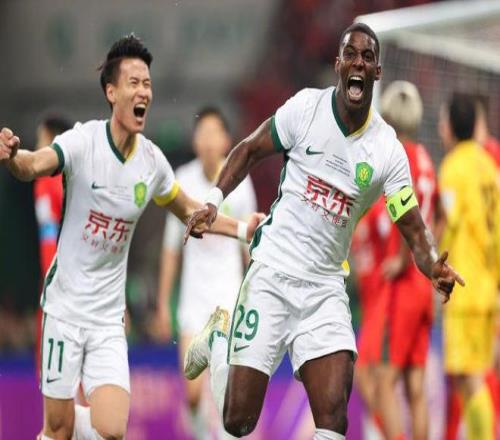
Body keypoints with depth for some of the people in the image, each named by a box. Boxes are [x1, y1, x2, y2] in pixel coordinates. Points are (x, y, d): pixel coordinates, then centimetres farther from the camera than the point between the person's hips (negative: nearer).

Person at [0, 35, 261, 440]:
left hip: (109, 316, 3)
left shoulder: (152, 160, 0)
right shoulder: (84, 141, -14)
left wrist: (242, 229, 12)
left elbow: (189, 210, 19)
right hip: (66, 305, -3)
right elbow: (35, 166, -33)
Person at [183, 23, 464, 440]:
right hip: (273, 270, -1)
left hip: (326, 288, 1)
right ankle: (218, 339, 33)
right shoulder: (306, 107, -5)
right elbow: (250, 150, 7)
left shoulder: (388, 150, -3)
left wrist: (434, 267, -23)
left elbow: (413, 226, -3)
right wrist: (214, 201, -5)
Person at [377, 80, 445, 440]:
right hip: (425, 285, 8)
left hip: (403, 281, -8)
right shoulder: (425, 159, 14)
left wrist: (404, 259, -20)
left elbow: (412, 205, -28)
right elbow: (440, 217, 26)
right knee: (416, 387, 8)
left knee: (386, 380, -8)